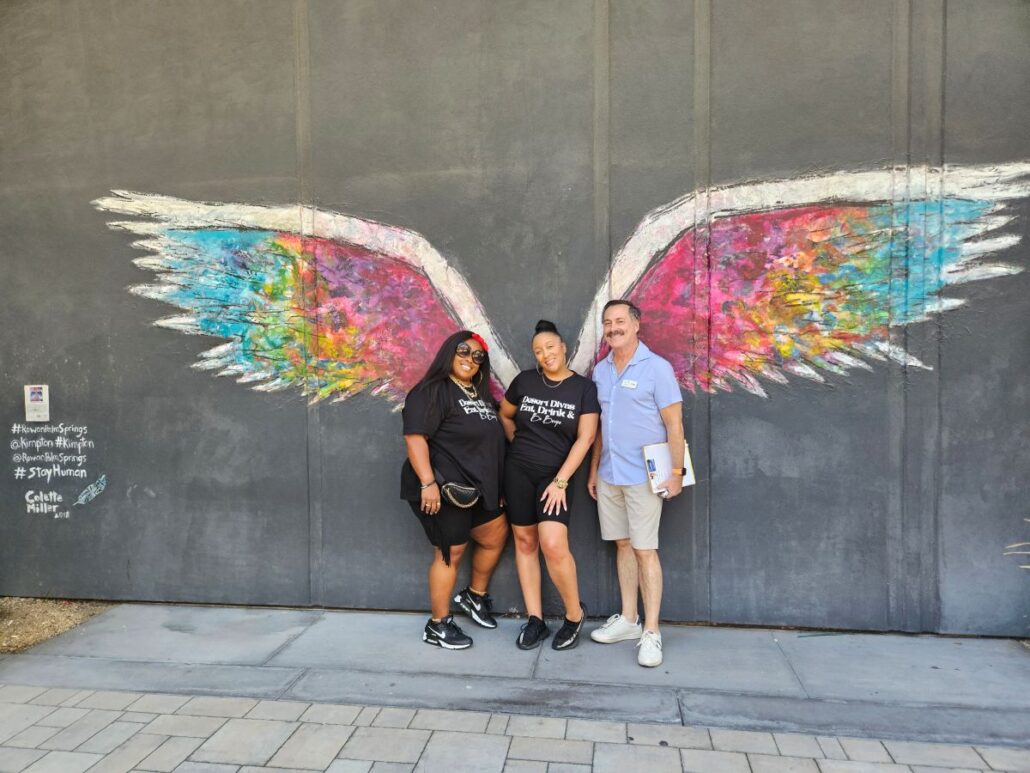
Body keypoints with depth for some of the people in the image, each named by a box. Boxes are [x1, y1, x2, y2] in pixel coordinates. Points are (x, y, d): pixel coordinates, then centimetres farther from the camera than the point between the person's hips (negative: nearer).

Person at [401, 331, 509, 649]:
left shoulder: (480, 394, 15)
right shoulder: (431, 391, -13)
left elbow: (491, 440, 22)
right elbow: (415, 437, -22)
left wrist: (496, 485, 21)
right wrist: (427, 483, -29)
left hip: (477, 488, 9)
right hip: (444, 489, -9)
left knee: (496, 537, 18)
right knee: (450, 552, -1)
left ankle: (475, 596, 39)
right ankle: (438, 626, 14)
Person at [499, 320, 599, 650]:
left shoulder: (584, 387, -4)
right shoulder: (524, 381, 1)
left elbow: (585, 438, -8)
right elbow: (504, 415, 18)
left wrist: (561, 481, -12)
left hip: (556, 474, -3)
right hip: (518, 471, 3)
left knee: (553, 545, -16)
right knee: (524, 541, 5)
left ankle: (575, 615, 7)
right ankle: (535, 620, 17)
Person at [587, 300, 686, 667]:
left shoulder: (656, 368, -8)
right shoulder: (600, 370, 10)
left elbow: (674, 424, -9)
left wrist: (676, 473, -14)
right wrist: (594, 470, 14)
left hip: (643, 476, -6)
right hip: (608, 475, 6)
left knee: (645, 550, -2)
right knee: (622, 545, 13)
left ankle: (651, 632, 7)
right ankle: (628, 619, 25)